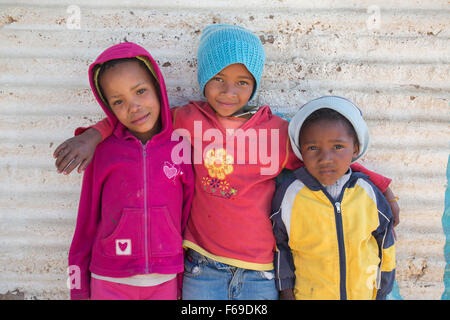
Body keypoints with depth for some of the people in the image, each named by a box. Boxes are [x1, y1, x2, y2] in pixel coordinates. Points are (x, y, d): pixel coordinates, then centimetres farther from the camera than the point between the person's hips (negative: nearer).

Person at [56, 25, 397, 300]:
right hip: (203, 270, 0)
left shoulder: (276, 132, -2)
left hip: (261, 274, 0)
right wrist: (93, 135, -4)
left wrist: (380, 186, 7)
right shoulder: (188, 120, -2)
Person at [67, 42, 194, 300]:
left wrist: (184, 280, 7)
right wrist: (79, 287, 7)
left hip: (165, 281, 1)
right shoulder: (102, 151, -7)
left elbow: (188, 219, 2)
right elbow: (87, 221, 1)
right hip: (110, 283, 0)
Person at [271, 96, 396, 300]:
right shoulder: (290, 195, -18)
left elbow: (385, 242, 2)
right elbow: (280, 246, -4)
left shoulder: (367, 192, -12)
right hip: (307, 294, -1)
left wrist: (382, 291, 8)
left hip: (364, 292, 2)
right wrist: (286, 291, 0)